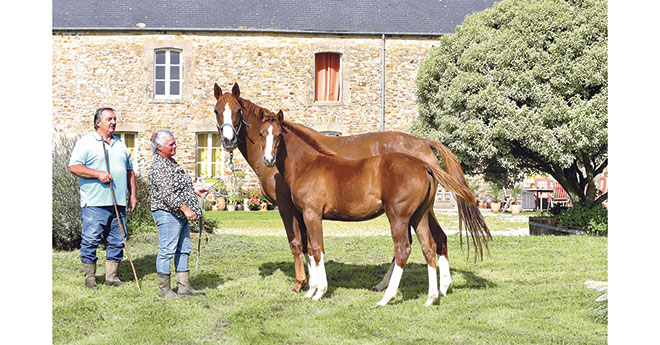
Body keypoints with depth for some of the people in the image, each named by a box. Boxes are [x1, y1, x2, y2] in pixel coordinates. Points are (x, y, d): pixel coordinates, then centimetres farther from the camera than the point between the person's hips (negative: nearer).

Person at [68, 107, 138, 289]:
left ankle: (112, 276, 15)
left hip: (119, 203, 6)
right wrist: (98, 174, -17)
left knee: (117, 242, 6)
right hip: (95, 204, -6)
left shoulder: (120, 144, 19)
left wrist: (133, 195, 16)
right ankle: (90, 277, 7)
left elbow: (129, 171, 24)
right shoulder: (86, 142, 0)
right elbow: (73, 167, -9)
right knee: (90, 241, -3)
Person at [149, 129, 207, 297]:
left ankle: (184, 286, 17)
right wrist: (185, 209, -24)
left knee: (184, 250, 12)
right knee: (167, 250, -4)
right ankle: (164, 289, 3)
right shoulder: (158, 165, -16)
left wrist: (194, 191, 23)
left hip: (180, 214, 11)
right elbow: (167, 193, -23)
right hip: (167, 214, -11)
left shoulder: (171, 162, 16)